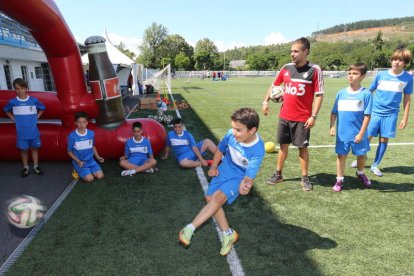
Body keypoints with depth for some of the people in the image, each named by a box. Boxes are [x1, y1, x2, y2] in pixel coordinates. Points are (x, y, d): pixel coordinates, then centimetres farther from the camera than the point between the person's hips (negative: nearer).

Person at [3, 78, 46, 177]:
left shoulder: (34, 100, -5)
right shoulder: (13, 102, -4)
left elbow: (42, 108, 12)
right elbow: (6, 110, 15)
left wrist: (36, 117, 4)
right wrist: (13, 118, 5)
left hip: (33, 130, 0)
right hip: (21, 132, 0)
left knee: (34, 148, 10)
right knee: (23, 149, 9)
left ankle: (36, 167, 22)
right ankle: (25, 168, 23)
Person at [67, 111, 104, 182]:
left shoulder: (91, 133, -3)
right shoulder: (72, 136, -14)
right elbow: (69, 152, -4)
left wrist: (97, 157, 0)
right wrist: (78, 161, -15)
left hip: (91, 161, 3)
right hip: (79, 162, -3)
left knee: (100, 176, -13)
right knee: (90, 179, -19)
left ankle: (89, 171, 16)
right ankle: (79, 171, 11)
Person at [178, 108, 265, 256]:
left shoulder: (257, 150, -29)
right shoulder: (231, 134, -19)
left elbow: (249, 176, -31)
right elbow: (220, 150, 3)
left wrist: (245, 185, -52)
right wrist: (213, 167, 1)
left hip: (238, 178, -5)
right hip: (224, 170, 5)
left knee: (218, 197, -24)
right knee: (210, 198, -4)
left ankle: (190, 228, -16)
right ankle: (228, 234, 8)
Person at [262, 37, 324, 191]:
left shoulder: (314, 70, -9)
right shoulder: (286, 68, 4)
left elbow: (319, 95, -9)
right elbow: (274, 85, 16)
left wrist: (314, 116, -14)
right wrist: (266, 101, 4)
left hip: (302, 118, -4)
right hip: (284, 116, 4)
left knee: (302, 147, 5)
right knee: (283, 145, 13)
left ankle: (305, 178, 20)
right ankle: (278, 174, 26)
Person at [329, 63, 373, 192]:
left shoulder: (366, 94, -9)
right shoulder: (341, 93, 1)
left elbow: (367, 115, -10)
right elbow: (334, 112, 6)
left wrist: (361, 133, -13)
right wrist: (332, 127, -3)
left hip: (358, 134, -1)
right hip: (342, 133, 2)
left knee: (362, 155, 16)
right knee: (341, 156, 10)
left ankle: (361, 173, 45)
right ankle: (339, 180, 24)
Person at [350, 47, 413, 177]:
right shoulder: (381, 75, -3)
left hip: (391, 114, 1)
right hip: (375, 112, 0)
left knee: (384, 139, 4)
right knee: (367, 137, 2)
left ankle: (375, 165, 19)